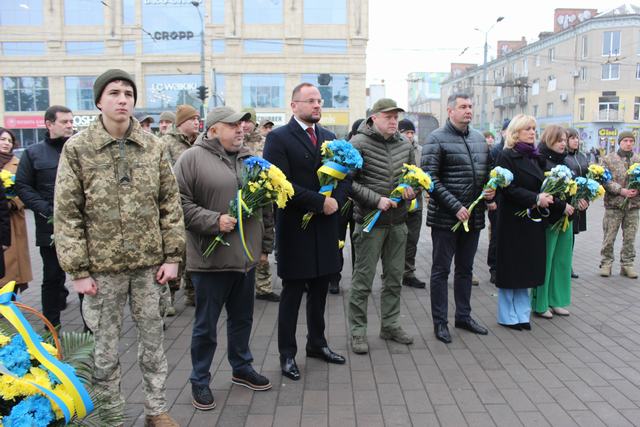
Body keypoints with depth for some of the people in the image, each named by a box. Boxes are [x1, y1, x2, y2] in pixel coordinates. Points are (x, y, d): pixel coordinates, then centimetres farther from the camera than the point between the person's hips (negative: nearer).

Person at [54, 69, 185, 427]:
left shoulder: (153, 146, 2)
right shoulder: (77, 149, -5)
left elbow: (170, 203, 4)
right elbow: (67, 214, -5)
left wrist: (172, 255, 0)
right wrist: (79, 269, -8)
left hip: (149, 263, 2)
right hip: (103, 266, -2)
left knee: (153, 340, 13)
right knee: (106, 349, 10)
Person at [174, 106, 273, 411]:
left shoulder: (248, 158, 11)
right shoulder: (193, 158, -8)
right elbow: (181, 203, -13)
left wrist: (264, 245, 11)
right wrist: (214, 221, -20)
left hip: (245, 255, 6)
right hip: (211, 257, -6)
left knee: (242, 318, 19)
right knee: (206, 325, 8)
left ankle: (242, 368, 38)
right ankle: (200, 380, 26)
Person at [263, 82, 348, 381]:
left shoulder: (329, 138, 12)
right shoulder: (279, 138, -7)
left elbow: (344, 176, 9)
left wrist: (336, 201, -10)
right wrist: (320, 202, -19)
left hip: (325, 227, 6)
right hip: (295, 230, -5)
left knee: (319, 291, 16)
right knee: (292, 294, 5)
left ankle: (316, 343, 33)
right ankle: (287, 354, 19)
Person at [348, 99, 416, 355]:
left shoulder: (405, 145, 9)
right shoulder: (359, 143, -10)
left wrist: (412, 187, -4)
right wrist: (376, 200, -19)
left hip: (398, 222, 6)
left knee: (394, 276, 14)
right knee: (363, 279, 1)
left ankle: (390, 325, 30)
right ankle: (357, 331, 14)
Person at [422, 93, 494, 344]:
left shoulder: (479, 138, 12)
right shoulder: (437, 139, -9)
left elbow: (487, 172, 22)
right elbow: (430, 179, -15)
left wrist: (490, 191, 0)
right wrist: (456, 207, -19)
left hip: (473, 217, 7)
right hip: (446, 217, -6)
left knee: (465, 269, 17)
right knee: (441, 270, 4)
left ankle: (464, 316, 31)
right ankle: (440, 322, 15)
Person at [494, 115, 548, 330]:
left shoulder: (532, 157, 13)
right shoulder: (507, 156, -10)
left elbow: (538, 184, 17)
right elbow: (508, 189, -17)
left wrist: (545, 197, -2)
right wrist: (535, 199, -21)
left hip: (532, 219, 7)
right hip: (512, 220, -7)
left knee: (525, 267, 12)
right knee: (511, 266, 2)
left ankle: (521, 313, 22)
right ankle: (507, 316, 16)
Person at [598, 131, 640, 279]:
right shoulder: (608, 159, -1)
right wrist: (620, 190, -18)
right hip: (614, 204, -3)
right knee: (609, 237, 2)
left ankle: (627, 264, 20)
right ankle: (606, 263, 15)